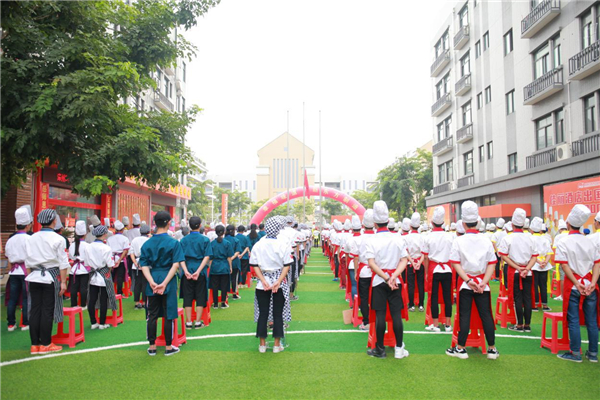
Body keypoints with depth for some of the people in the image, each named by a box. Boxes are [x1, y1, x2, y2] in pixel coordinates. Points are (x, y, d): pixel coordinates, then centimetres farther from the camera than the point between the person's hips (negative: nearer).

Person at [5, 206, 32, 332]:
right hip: (26, 271, -5)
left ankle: (11, 323, 14)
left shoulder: (10, 240, 10)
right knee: (26, 298, 1)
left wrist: (10, 272, 19)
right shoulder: (29, 239, -9)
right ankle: (25, 323, 6)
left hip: (14, 271, 5)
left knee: (12, 298, 9)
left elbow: (9, 260, 12)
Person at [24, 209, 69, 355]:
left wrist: (30, 279, 17)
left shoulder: (31, 239, 6)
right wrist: (63, 282, -4)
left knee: (34, 310, 7)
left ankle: (35, 344, 13)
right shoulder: (58, 239, -8)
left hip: (34, 277, 5)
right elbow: (63, 263, -8)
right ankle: (45, 344, 7)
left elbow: (28, 262, 10)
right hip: (51, 277, -4)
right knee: (47, 310, 1)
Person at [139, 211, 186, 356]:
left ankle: (152, 347, 20)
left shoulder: (147, 243, 3)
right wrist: (164, 283, -17)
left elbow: (144, 265, -4)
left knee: (152, 315, 12)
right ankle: (168, 347, 15)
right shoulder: (174, 243, -7)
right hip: (168, 281, -3)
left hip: (152, 281, 3)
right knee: (168, 315, 6)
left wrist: (152, 282, -13)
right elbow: (175, 265, -14)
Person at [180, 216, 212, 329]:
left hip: (187, 271, 1)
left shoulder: (184, 240, 2)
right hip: (200, 271, -1)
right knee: (200, 296, 7)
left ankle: (189, 322, 10)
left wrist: (186, 271, -13)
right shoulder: (205, 239, -2)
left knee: (188, 297, 7)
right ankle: (198, 322, 10)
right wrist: (198, 271, -14)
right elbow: (206, 257, -10)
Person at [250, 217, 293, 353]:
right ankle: (277, 345, 14)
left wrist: (263, 281, -8)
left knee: (262, 313, 10)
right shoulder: (284, 245, -8)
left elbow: (255, 265, -5)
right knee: (278, 314, 8)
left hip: (262, 285, 1)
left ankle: (262, 344, 18)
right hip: (280, 285, -1)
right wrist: (278, 282, -11)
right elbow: (287, 265, -10)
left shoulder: (258, 245, -3)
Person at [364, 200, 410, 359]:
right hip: (395, 280, 2)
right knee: (396, 314, 7)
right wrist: (393, 277, -14)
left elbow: (371, 263, -15)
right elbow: (404, 260, -6)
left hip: (379, 281, -2)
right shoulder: (398, 239, 0)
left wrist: (386, 278, -15)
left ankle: (380, 350, 11)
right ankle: (399, 349, 11)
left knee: (380, 315, 3)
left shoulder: (371, 241, -8)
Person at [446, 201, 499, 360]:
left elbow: (456, 263, -11)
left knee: (464, 316, 4)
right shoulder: (486, 241, 1)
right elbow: (491, 264, -3)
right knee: (486, 315, 8)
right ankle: (492, 349, 15)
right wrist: (483, 282, -9)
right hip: (482, 282, 2)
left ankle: (460, 348, 11)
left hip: (465, 283, -2)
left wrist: (468, 280, -13)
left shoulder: (459, 241, -6)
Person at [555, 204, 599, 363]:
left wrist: (577, 284, -11)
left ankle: (575, 353, 8)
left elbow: (565, 265, -12)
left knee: (573, 320, 3)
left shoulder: (563, 242, -6)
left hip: (572, 285, -4)